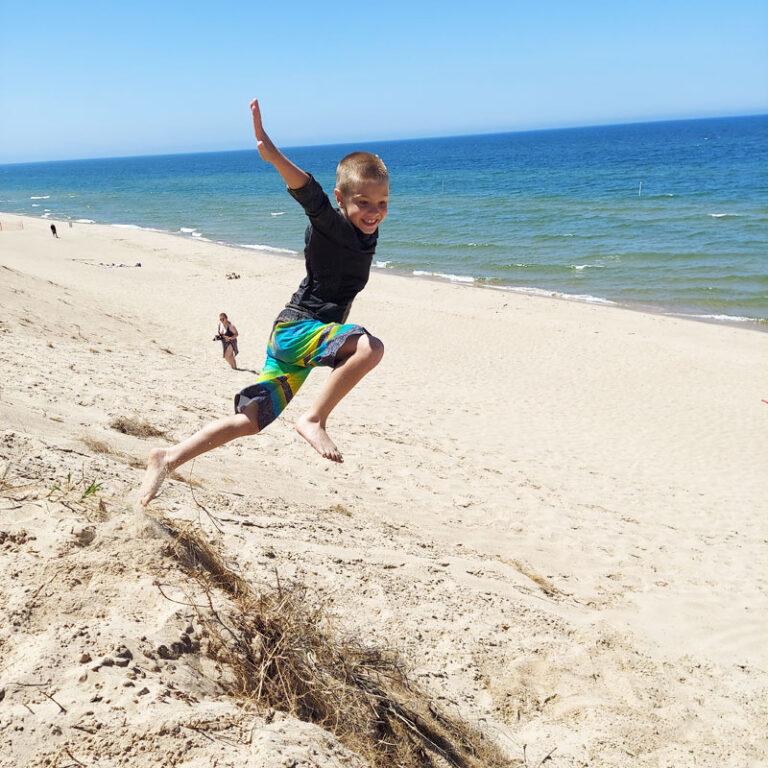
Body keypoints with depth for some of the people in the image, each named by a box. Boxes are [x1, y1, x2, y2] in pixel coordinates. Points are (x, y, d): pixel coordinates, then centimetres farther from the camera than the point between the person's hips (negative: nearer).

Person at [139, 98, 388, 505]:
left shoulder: (367, 232, 7)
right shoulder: (329, 225, -18)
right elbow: (308, 192, -38)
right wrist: (275, 158, -54)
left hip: (310, 333, 8)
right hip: (297, 330, -8)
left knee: (250, 420, 9)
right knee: (371, 346, -34)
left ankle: (169, 458, 18)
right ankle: (314, 419, -20)